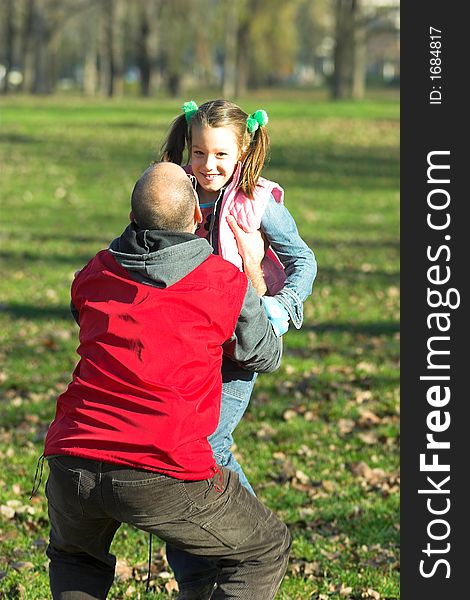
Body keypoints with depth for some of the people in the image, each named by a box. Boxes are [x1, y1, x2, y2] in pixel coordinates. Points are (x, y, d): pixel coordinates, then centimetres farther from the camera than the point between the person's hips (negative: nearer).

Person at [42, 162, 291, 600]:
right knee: (265, 551, 17)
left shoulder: (92, 275, 12)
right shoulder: (228, 284, 2)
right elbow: (266, 357, 19)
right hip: (161, 473, -4)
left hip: (70, 465, 4)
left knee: (74, 557, 36)